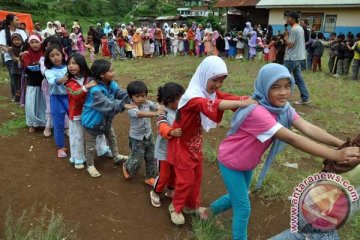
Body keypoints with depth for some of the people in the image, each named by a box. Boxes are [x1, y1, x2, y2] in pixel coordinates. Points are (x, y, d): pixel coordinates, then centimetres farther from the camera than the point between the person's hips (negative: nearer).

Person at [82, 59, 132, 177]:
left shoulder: (111, 84, -8)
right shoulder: (95, 90, -34)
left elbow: (121, 94, -16)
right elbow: (107, 104, -43)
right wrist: (123, 105, -51)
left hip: (106, 119, 8)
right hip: (92, 121, -7)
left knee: (112, 138, 25)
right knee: (91, 145, 11)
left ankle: (116, 156, 48)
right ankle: (90, 165, 31)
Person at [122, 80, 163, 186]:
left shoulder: (147, 103, -7)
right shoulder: (131, 109, -26)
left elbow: (157, 107, -16)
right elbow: (140, 114, -44)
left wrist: (160, 109, -41)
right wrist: (155, 114, -57)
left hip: (148, 136, 5)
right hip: (136, 138, -5)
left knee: (151, 158, 13)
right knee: (136, 160, 10)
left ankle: (150, 177, 33)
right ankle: (127, 167, 44)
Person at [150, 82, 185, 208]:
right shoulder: (163, 114, -24)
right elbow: (163, 128, -43)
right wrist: (172, 132, -62)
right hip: (164, 151, -6)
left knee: (174, 173, 22)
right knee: (164, 175, 7)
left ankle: (170, 190, 47)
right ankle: (155, 193, 34)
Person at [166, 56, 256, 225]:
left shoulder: (211, 92, -5)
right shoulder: (192, 96, -32)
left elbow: (229, 98, -16)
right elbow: (211, 105, -49)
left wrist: (252, 99, -32)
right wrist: (242, 103, -59)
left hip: (195, 141, 8)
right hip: (181, 142, -8)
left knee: (197, 176, 17)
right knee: (186, 179, 3)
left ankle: (192, 205, 38)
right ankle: (175, 208, 27)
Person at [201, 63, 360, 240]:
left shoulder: (283, 108, -10)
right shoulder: (257, 112, -37)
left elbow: (308, 128, -24)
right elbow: (292, 139, -42)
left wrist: (343, 144, -38)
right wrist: (337, 155, -45)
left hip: (247, 163, 8)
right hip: (230, 162, -8)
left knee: (237, 197, 25)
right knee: (243, 208, 1)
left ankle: (208, 211, 50)